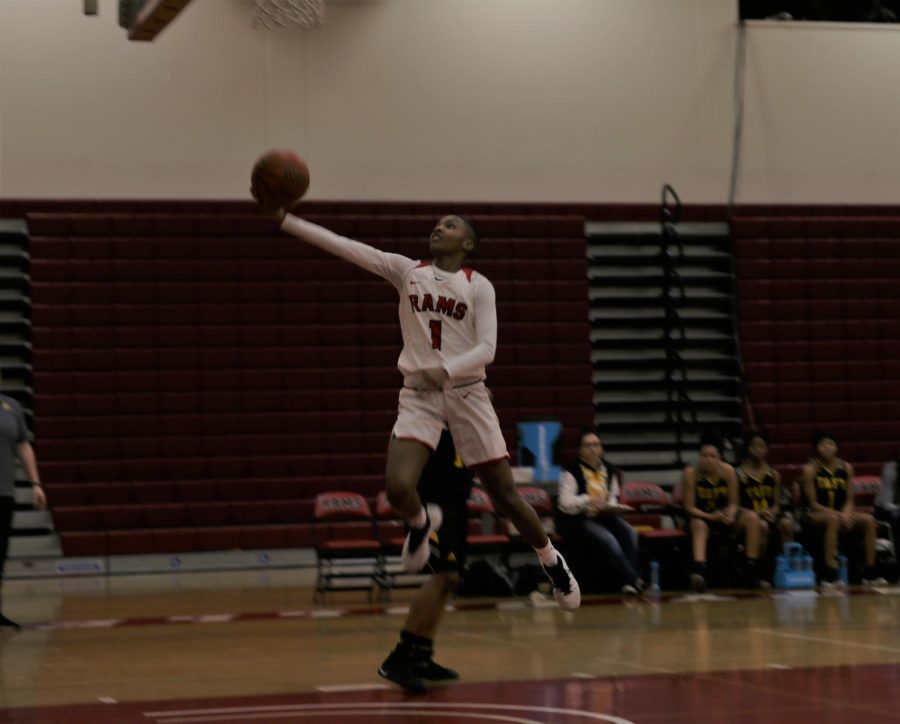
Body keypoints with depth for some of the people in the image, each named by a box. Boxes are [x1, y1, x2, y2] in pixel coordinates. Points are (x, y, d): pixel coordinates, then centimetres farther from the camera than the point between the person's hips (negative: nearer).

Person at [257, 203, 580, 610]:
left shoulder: (478, 286, 0)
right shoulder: (406, 271, 6)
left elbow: (487, 348, -10)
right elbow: (342, 246, -2)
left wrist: (446, 369, -28)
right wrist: (283, 219, -11)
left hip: (466, 393, -1)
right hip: (418, 395, 1)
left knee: (505, 494, 1)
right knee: (397, 486, -21)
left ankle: (552, 562, 27)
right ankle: (420, 523, 16)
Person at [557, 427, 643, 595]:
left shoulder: (609, 471, 11)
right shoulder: (571, 472, -8)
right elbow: (565, 503, -15)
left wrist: (613, 508, -4)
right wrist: (587, 500, -32)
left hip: (605, 517, 6)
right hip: (579, 521, -6)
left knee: (630, 533, -22)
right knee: (608, 539, -32)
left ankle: (630, 582, -26)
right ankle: (635, 580, -27)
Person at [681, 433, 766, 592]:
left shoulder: (728, 471, -9)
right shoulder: (691, 473, -18)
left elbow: (733, 503, -2)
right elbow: (689, 507, -15)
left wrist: (729, 514, -25)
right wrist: (710, 517, -30)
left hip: (723, 514, 3)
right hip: (700, 516, -3)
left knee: (752, 518, -21)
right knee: (699, 525, -38)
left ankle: (751, 571, -19)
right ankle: (699, 571, -59)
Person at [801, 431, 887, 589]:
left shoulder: (846, 468, 6)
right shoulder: (810, 469, -7)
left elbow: (849, 500, 8)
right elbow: (813, 504, -10)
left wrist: (846, 513, -15)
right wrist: (837, 515, -21)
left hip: (841, 513, 5)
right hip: (817, 515, -5)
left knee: (869, 520, -20)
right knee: (833, 520, -38)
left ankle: (869, 573, -15)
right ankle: (830, 574, -39)